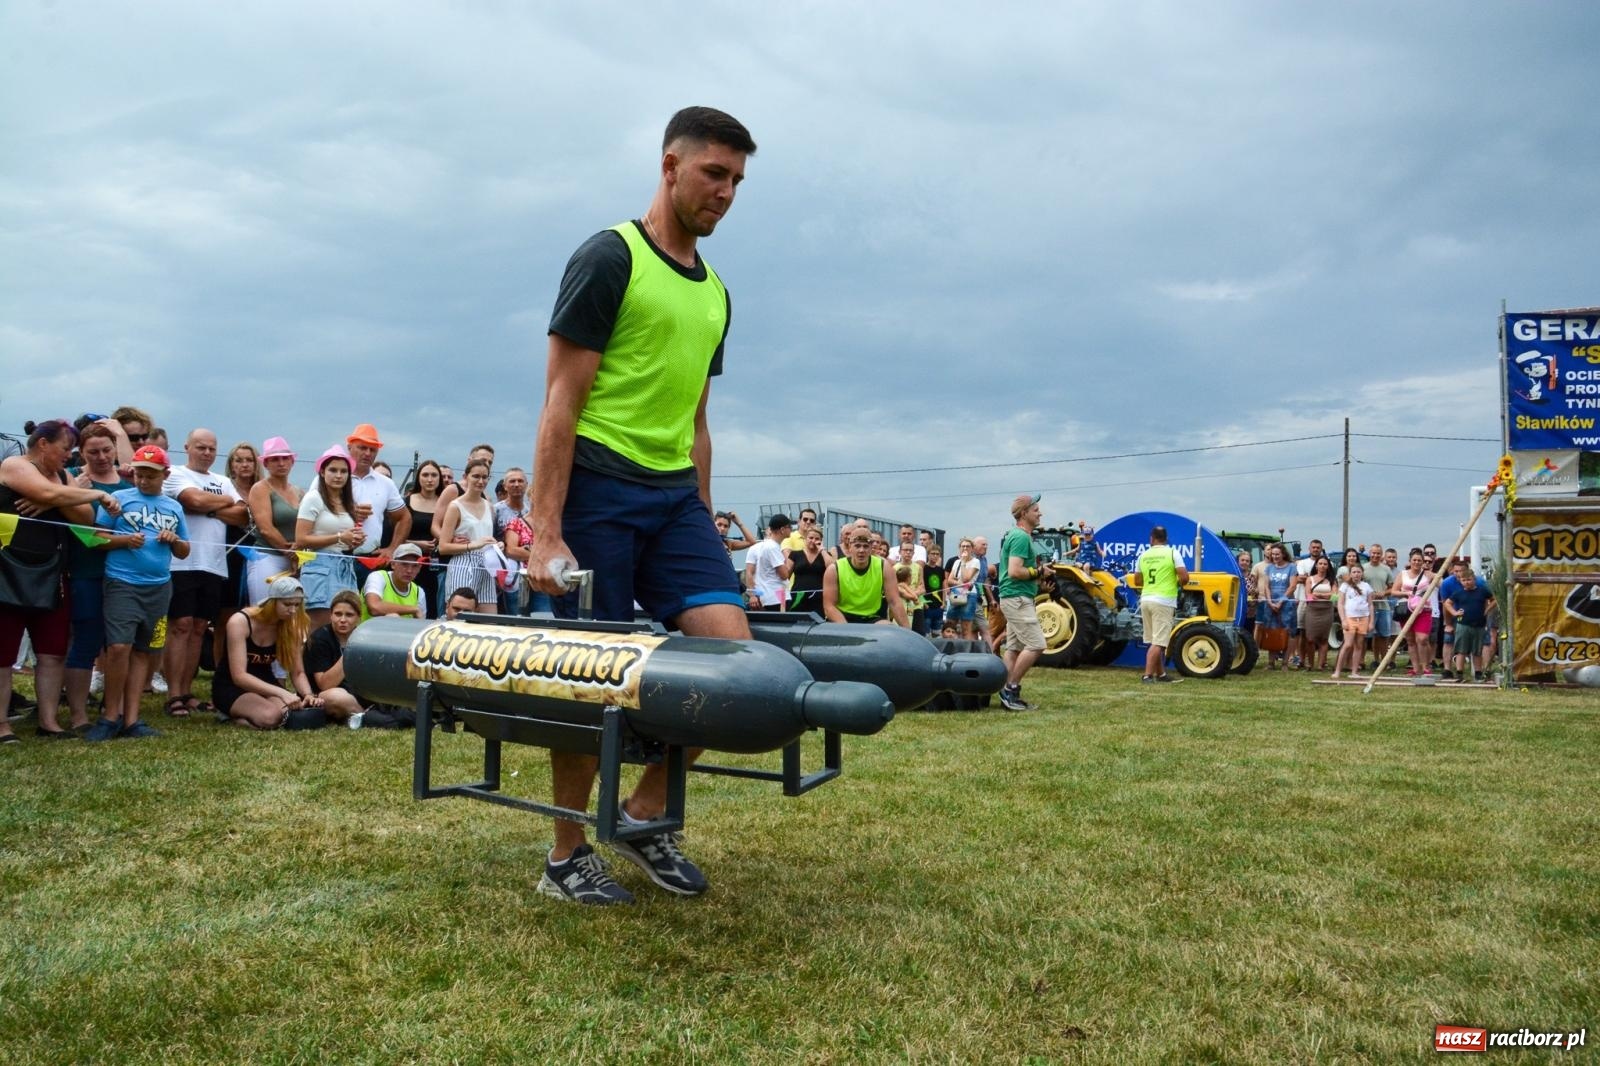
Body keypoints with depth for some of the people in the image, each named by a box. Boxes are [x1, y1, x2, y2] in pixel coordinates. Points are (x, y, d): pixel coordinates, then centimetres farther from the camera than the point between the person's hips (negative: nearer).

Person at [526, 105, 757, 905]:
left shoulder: (714, 293, 17)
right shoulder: (609, 258, -4)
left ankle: (646, 814, 12)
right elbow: (561, 402, -9)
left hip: (675, 494, 7)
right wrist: (546, 532, -15)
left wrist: (703, 522, 20)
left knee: (730, 645, -7)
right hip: (599, 488, -6)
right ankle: (567, 857, 16)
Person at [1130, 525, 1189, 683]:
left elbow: (1137, 582, 14)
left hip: (1146, 600, 5)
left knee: (1155, 641, 15)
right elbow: (1184, 577, -12)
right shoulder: (1172, 553, -5)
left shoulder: (1144, 555, 9)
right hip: (1164, 602, -5)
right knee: (1158, 642, -7)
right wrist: (1178, 584, 9)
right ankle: (1148, 675, -14)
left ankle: (1160, 674, 22)